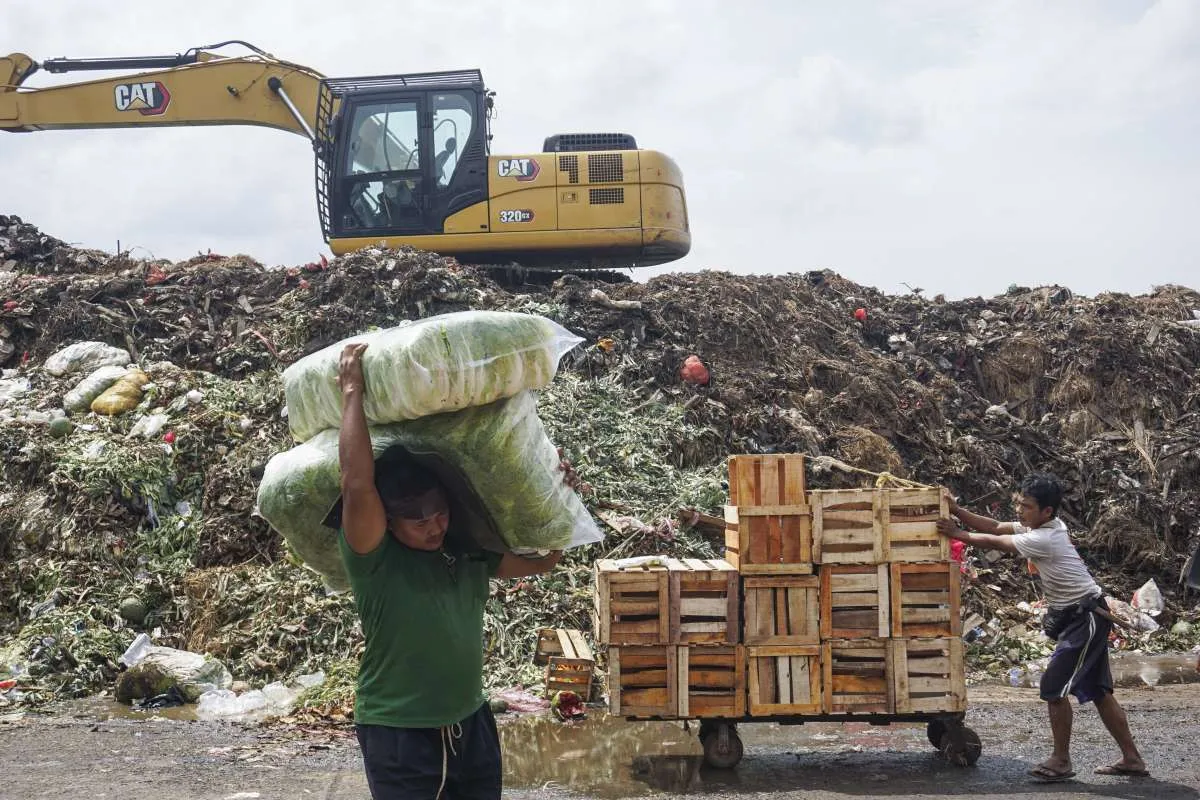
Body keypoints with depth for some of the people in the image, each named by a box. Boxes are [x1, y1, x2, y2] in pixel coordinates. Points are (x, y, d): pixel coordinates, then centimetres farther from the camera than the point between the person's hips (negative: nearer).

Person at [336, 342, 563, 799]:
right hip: (399, 738, -5)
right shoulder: (374, 560, -15)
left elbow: (541, 560, 15)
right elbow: (357, 483, -29)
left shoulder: (468, 552, 2)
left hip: (471, 727, 6)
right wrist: (352, 391, -24)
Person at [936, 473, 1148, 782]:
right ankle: (1132, 759, 19)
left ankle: (1061, 762, 1)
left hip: (1085, 618, -10)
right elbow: (995, 527, 6)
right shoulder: (1041, 526, 4)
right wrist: (957, 511, -3)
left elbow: (993, 542, -15)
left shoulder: (1043, 540, -24)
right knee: (1097, 690, 13)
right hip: (1080, 617, 10)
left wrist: (958, 534, -3)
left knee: (1054, 686, -9)